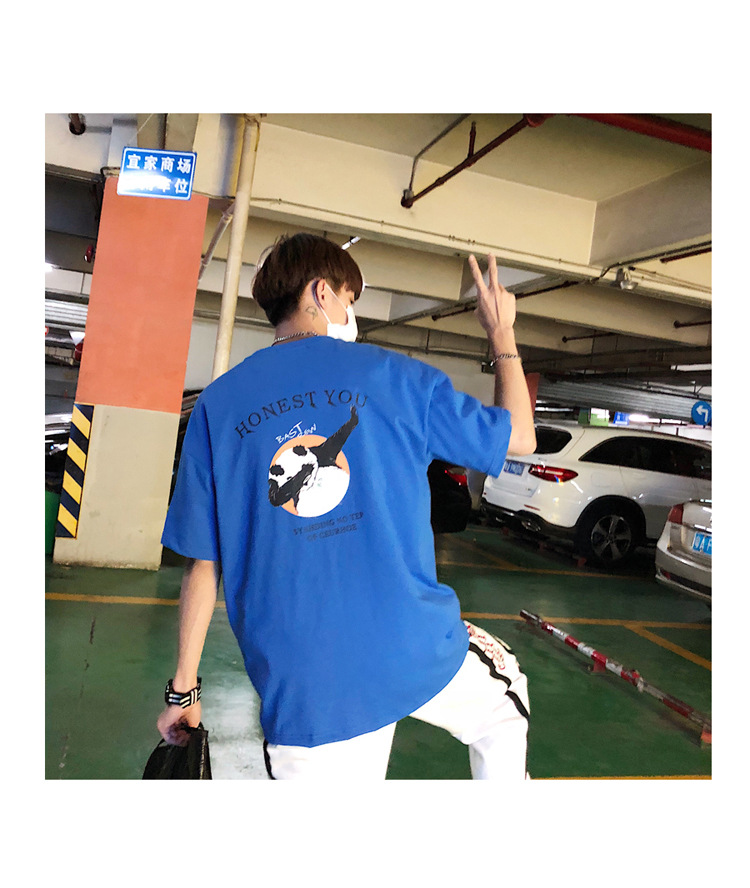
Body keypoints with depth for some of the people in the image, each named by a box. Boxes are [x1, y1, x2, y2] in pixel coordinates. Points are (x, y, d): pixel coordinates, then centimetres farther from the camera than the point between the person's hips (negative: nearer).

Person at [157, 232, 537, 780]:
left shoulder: (218, 403, 2)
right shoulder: (392, 375, -3)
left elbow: (203, 564, 2)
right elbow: (519, 437, 8)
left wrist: (184, 690, 12)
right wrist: (503, 333, 21)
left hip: (300, 686, 2)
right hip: (418, 647, -1)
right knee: (505, 703, 30)